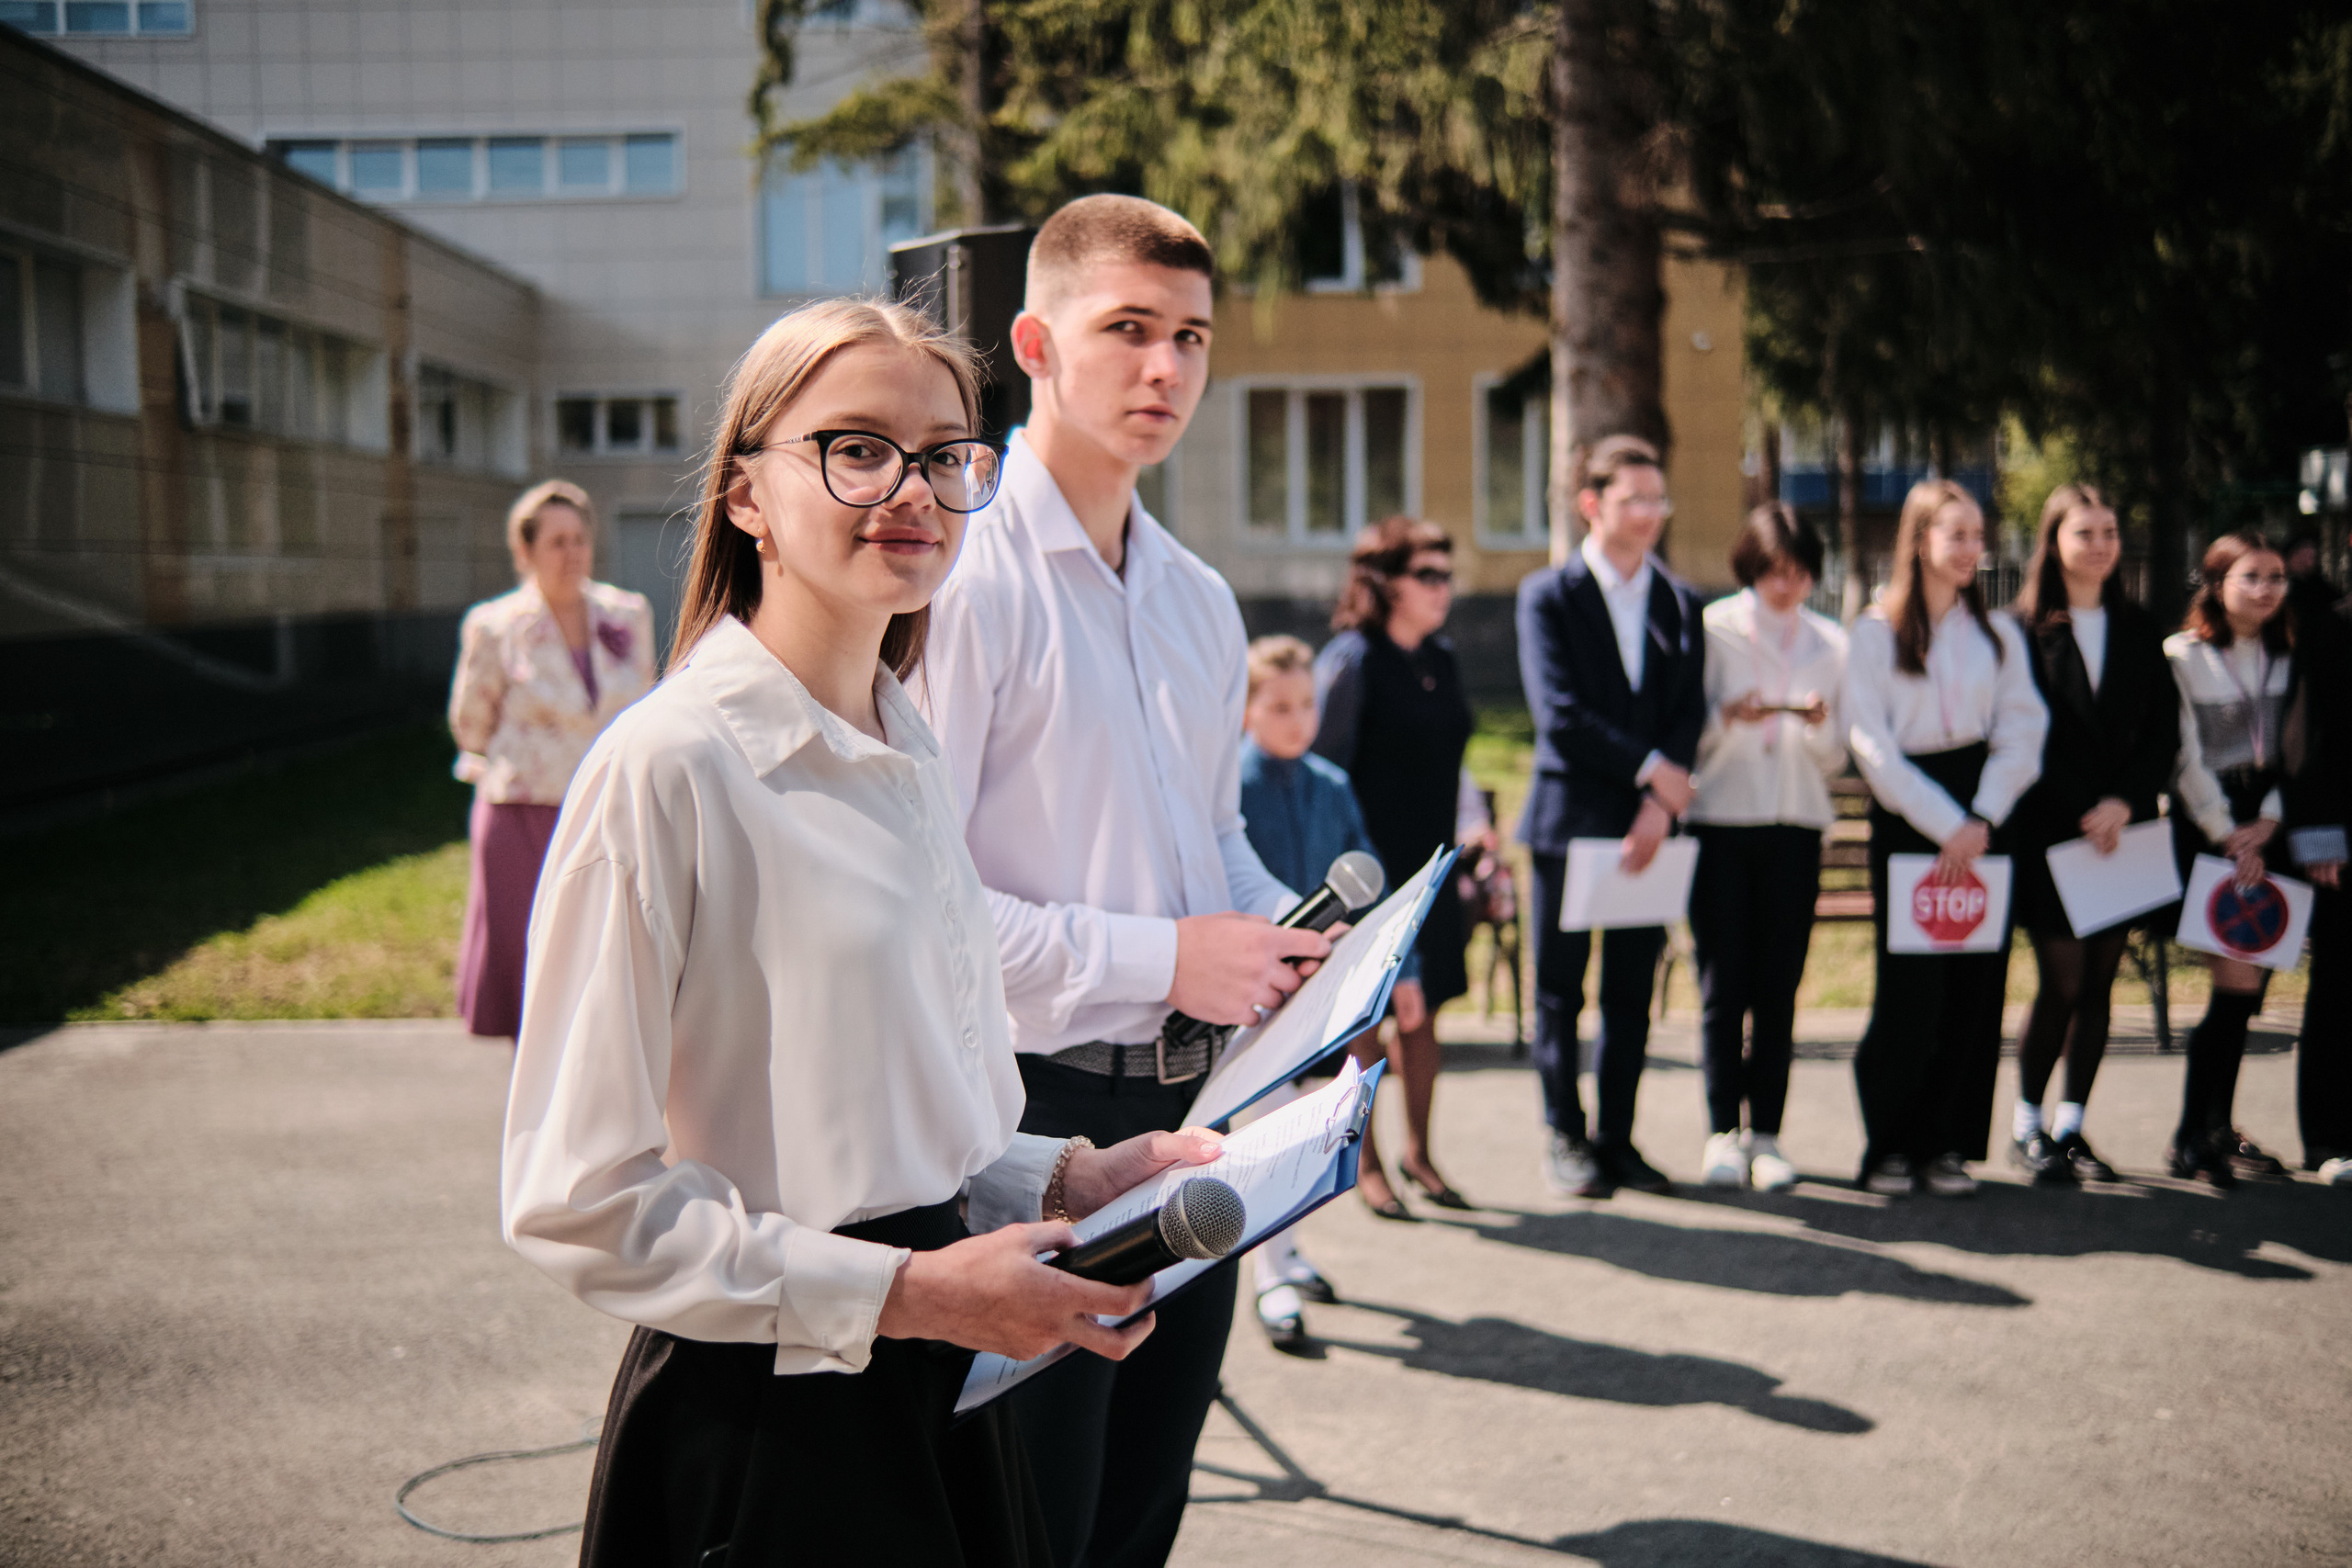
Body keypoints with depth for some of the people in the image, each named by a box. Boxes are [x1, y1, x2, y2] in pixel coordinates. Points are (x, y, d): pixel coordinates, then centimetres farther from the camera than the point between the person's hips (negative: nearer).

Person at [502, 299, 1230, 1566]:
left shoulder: (909, 753, 9)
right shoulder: (668, 766, -16)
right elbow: (575, 1201, -17)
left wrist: (1060, 1180, 2)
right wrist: (905, 1293, -19)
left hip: (943, 1403, 7)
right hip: (762, 1426, -7)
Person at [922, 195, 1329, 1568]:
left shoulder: (1200, 602, 13)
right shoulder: (967, 579, -14)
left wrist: (1295, 933, 4)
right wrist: (1158, 957, -18)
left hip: (1195, 1102, 8)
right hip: (1036, 1109, -8)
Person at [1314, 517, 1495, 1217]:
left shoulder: (1440, 660, 10)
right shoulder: (1349, 661, -11)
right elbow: (1328, 773, -11)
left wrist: (1473, 820, 8)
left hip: (1428, 870, 7)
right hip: (1369, 871, -7)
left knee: (1424, 1011, 12)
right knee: (1365, 1016, 3)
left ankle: (1418, 1153, 26)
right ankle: (1366, 1163, 15)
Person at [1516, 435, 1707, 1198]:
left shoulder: (1680, 603, 10)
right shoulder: (1547, 596, -2)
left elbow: (1688, 713, 4)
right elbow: (1560, 716, -11)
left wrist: (1658, 807, -9)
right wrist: (1652, 768, -12)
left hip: (1648, 823, 3)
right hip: (1570, 817, -3)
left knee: (1632, 993, 8)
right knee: (1560, 991, 3)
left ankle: (1616, 1136, 18)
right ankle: (1564, 1136, 15)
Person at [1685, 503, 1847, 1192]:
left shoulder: (1829, 643, 11)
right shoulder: (1713, 630, 2)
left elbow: (1838, 759, 11)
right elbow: (1689, 739, 1)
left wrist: (1819, 724, -9)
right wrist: (1728, 719, -18)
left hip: (1796, 827, 2)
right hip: (1721, 821, -2)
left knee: (1779, 984, 1)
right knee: (1724, 982, -3)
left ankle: (1766, 1134, 7)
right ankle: (1722, 1131, 4)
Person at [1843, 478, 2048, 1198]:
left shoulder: (1998, 634, 12)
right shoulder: (1875, 634, 2)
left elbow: (2023, 731, 5)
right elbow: (1873, 745, -4)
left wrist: (1981, 820, -8)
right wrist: (1944, 825, -10)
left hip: (1984, 820, 3)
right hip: (1906, 822, -3)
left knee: (1976, 984, 1)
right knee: (1910, 991, -6)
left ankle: (1948, 1144, 11)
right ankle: (1889, 1146, 6)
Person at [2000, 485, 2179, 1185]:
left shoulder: (2139, 630, 11)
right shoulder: (2024, 629, -3)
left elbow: (2165, 731, 7)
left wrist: (2124, 802, -8)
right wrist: (2085, 813, -13)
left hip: (2125, 829, 4)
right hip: (2051, 831, -4)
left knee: (2099, 981, 6)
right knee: (2063, 981, -6)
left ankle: (2071, 1126, 17)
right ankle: (2027, 1125, 9)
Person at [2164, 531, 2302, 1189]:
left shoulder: (2287, 657, 10)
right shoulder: (2181, 655, -5)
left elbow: (2296, 745, 10)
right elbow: (2186, 756, -6)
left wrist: (2267, 822, -3)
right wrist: (2227, 834, -7)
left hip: (2266, 829, 5)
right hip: (2204, 827, -5)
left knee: (2252, 982, 5)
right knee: (2237, 981, -12)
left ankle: (2217, 1127, 17)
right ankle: (2191, 1140, -3)